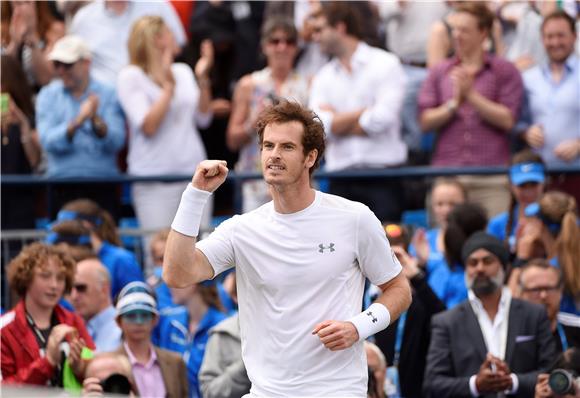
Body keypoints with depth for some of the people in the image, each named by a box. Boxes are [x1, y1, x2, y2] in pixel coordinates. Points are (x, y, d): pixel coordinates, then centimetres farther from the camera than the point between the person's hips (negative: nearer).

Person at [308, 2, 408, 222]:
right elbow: (318, 128, -3)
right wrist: (365, 112, -7)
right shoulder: (323, 77, 13)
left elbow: (382, 119, -12)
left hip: (382, 177, -4)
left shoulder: (385, 64, 1)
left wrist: (338, 123, 0)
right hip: (341, 180, 4)